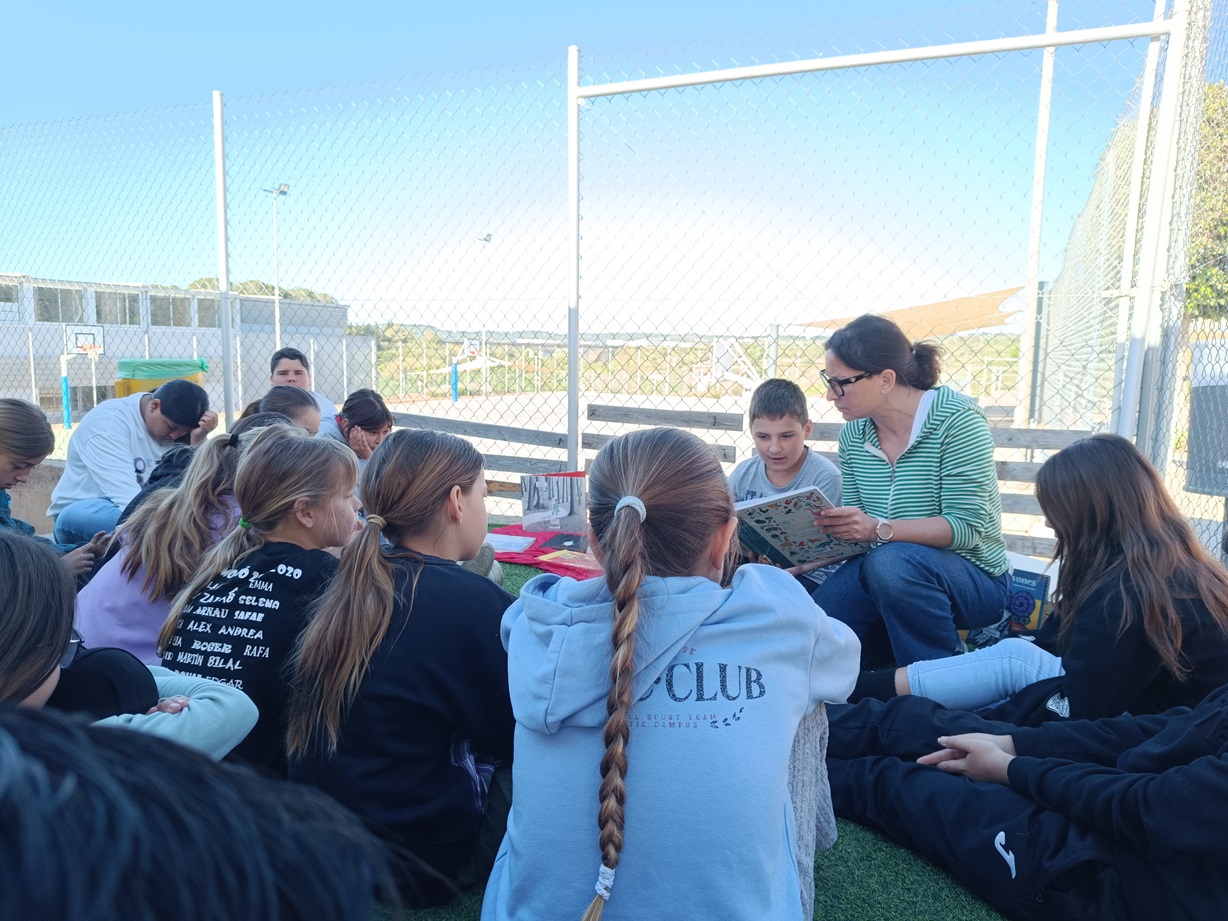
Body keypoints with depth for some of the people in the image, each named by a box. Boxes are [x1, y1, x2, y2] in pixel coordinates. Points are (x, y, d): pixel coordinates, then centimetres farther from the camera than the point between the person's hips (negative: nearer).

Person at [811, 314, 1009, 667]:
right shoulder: (853, 434, 3)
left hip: (971, 579, -5)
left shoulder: (956, 421, -15)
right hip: (880, 571, 5)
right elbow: (854, 531, 5)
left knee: (892, 561, -36)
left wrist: (879, 529, -34)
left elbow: (967, 527, -21)